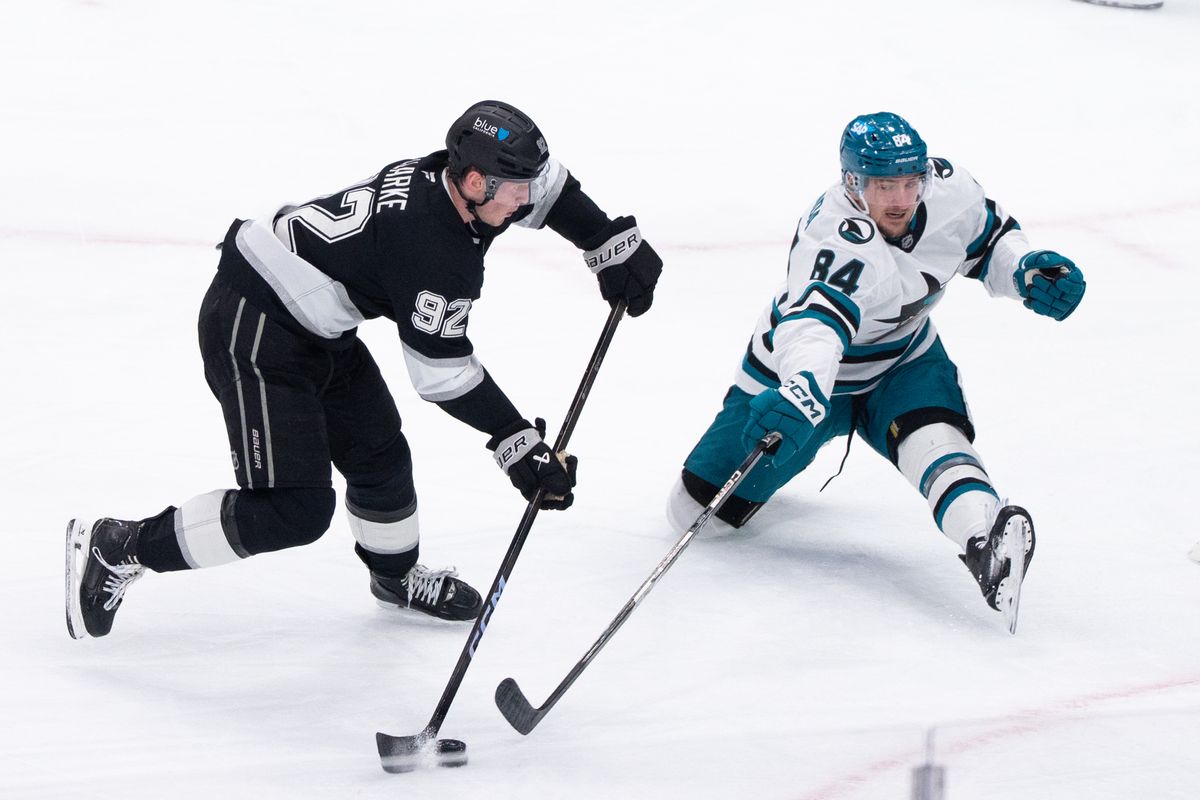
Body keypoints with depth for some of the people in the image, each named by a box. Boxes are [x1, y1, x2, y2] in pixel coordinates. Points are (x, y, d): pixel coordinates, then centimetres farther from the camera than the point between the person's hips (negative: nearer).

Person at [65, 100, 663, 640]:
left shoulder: (455, 176, -4)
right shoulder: (435, 254, -29)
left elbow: (548, 185, 17)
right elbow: (441, 374, -20)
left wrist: (616, 246, 12)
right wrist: (518, 444, -17)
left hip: (316, 326, 10)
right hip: (254, 332, -10)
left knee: (379, 454, 19)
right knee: (294, 510, -13)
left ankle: (397, 575, 47)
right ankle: (116, 549, -5)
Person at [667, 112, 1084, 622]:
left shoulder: (948, 189, -18)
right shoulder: (835, 240, -39)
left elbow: (990, 239, 5)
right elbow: (815, 321, -58)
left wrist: (1027, 271, -16)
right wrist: (801, 392, -77)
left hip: (904, 360, 3)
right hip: (800, 367, -3)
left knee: (932, 433, -32)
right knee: (699, 510, 4)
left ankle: (984, 540, -53)